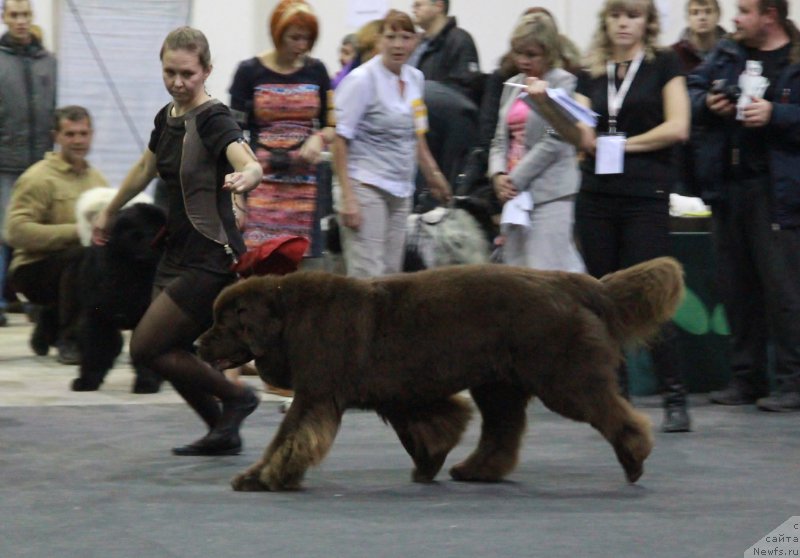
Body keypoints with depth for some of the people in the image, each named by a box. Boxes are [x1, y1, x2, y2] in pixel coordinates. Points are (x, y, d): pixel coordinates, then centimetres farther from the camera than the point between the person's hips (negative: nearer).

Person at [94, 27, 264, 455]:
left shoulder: (213, 119, -16)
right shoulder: (167, 118, 8)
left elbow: (250, 164, -35)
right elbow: (145, 170, 28)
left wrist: (245, 178, -58)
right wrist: (109, 212, 40)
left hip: (210, 259, -8)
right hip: (177, 254, 8)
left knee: (145, 347, -9)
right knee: (171, 353, 8)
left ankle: (235, 397, 3)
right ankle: (223, 431, 20)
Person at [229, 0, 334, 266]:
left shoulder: (316, 71, 9)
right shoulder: (250, 72, 0)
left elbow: (331, 125, 16)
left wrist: (319, 138, -8)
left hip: (304, 183, 3)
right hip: (261, 182, -3)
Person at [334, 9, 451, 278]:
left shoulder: (415, 78, 10)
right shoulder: (362, 80, -10)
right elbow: (340, 142, -12)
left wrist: (433, 174, 21)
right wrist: (347, 198, -18)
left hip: (401, 191, 7)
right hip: (367, 186, -7)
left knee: (392, 273, 6)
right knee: (368, 276, -12)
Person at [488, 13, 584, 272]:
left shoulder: (563, 83, -4)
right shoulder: (512, 85, 18)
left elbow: (555, 142, -11)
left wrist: (516, 180, -11)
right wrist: (498, 174, -2)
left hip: (550, 194, -7)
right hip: (514, 193, 7)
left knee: (546, 275, -12)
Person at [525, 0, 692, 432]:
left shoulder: (663, 64, 3)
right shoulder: (591, 73, 13)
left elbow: (677, 128, -6)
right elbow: (580, 134, 2)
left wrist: (621, 144, -4)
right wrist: (545, 104, -14)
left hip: (646, 197, -4)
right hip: (596, 197, 4)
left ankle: (675, 399, -3)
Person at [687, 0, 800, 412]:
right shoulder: (726, 54, 14)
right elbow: (692, 92, 19)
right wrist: (708, 104, -1)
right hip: (727, 188, 6)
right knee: (736, 287, 11)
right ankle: (745, 378, 20)